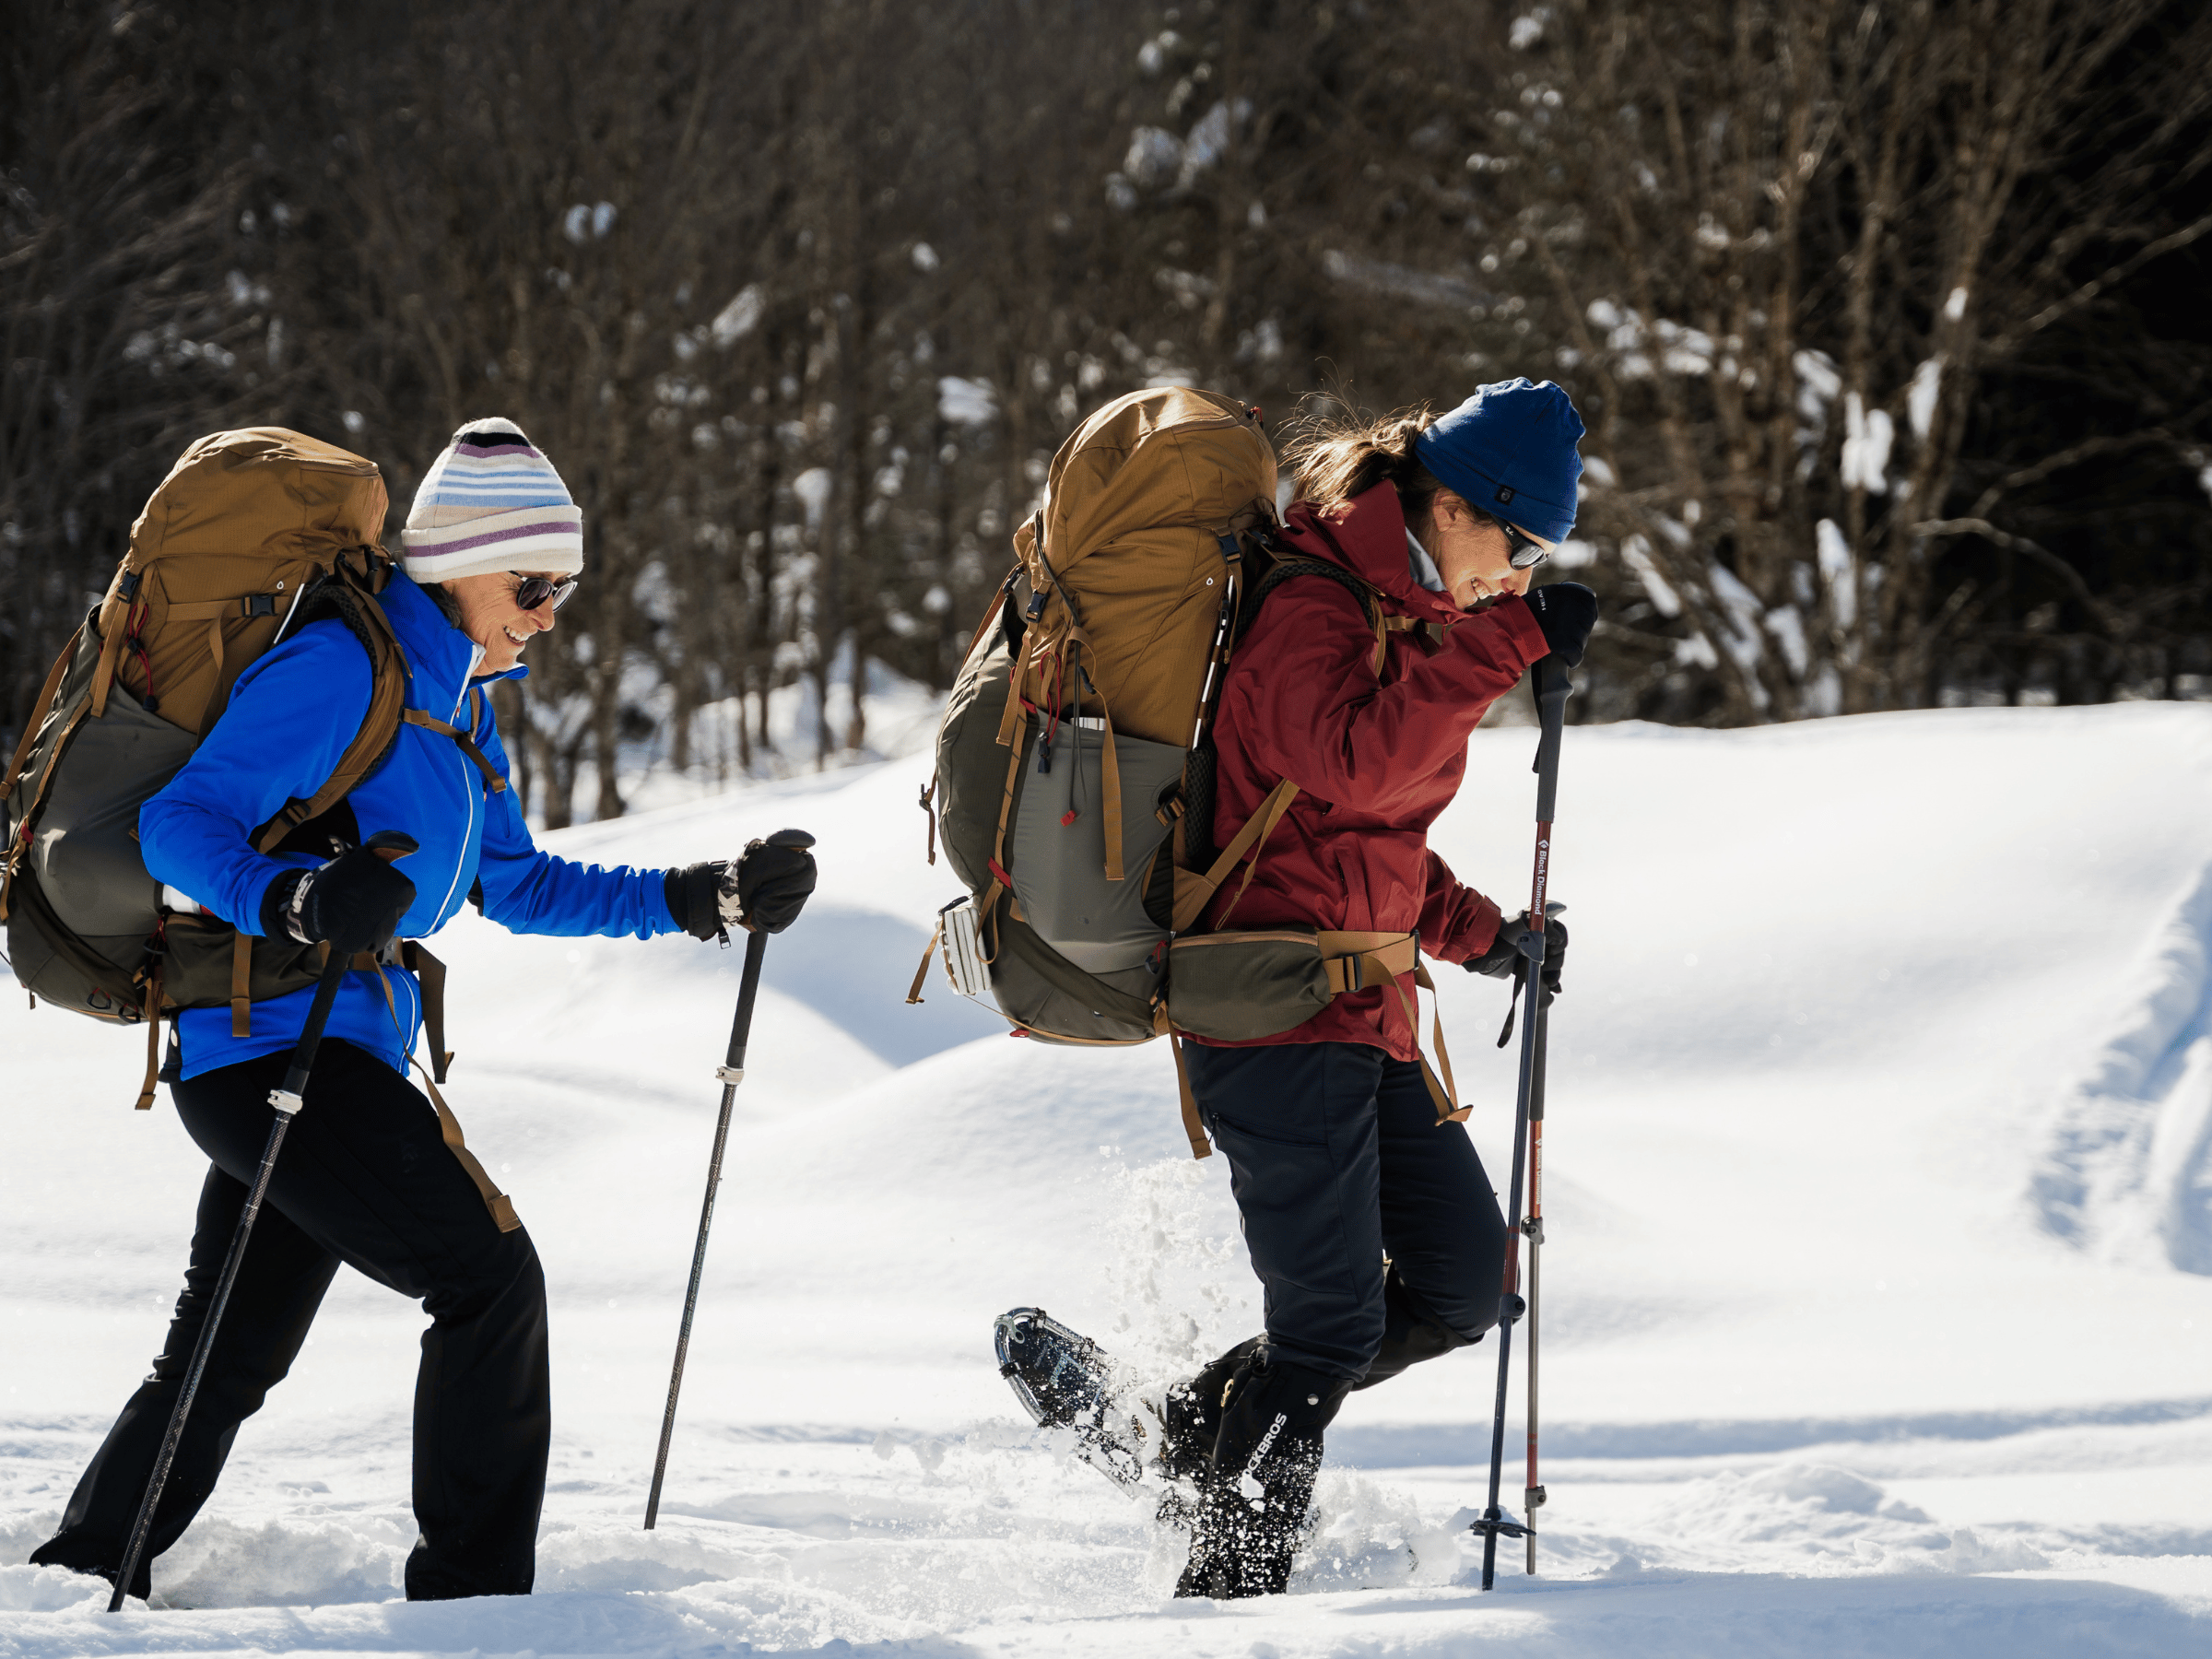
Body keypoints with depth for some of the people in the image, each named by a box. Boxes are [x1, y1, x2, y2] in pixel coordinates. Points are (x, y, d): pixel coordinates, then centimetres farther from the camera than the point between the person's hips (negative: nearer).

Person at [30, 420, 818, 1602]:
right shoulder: (341, 671, -13)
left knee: (229, 1353, 14)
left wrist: (704, 900, 17)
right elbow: (179, 821, -18)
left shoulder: (456, 699, 17)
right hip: (282, 1047, -10)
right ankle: (472, 1589, -6)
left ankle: (80, 1572, 20)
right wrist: (295, 900, -36)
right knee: (489, 1278, -11)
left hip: (339, 1056, 10)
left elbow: (513, 884, 25)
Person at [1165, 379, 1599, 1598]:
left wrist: (1481, 934, 17)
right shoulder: (1308, 611, -12)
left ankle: (1201, 1427, 17)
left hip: (1363, 1016, 10)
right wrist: (1506, 643, -31)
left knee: (1465, 1278, 8)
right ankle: (1228, 1587, -2)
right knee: (1333, 1321, -9)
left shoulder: (1410, 620, 19)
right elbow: (1355, 763, -31)